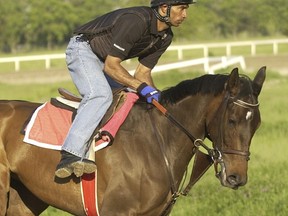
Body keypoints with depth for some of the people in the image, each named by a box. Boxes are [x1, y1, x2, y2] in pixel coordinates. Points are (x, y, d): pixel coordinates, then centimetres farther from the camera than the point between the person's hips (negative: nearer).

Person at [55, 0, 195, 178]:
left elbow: (143, 72, 4)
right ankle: (70, 156, -44)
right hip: (82, 49, -10)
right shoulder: (135, 21, -30)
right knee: (100, 95, -32)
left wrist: (155, 95, -12)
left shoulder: (165, 37, -2)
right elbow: (111, 66, -29)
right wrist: (141, 87, -35)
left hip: (105, 60, 11)